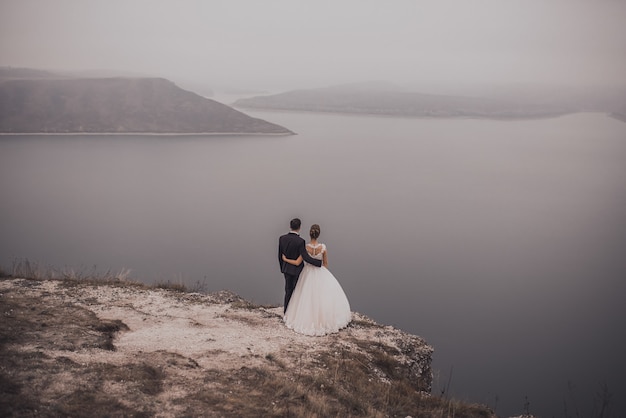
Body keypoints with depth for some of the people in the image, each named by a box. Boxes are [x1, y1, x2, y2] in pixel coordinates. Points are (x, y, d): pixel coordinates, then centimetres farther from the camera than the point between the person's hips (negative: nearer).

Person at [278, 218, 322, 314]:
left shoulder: (282, 238, -6)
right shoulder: (300, 241, -24)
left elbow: (280, 256, 3)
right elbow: (306, 257, -26)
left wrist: (282, 268, 17)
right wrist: (320, 263, -18)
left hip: (287, 269, 5)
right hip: (297, 270, -5)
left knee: (288, 290, 18)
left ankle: (286, 311, 27)